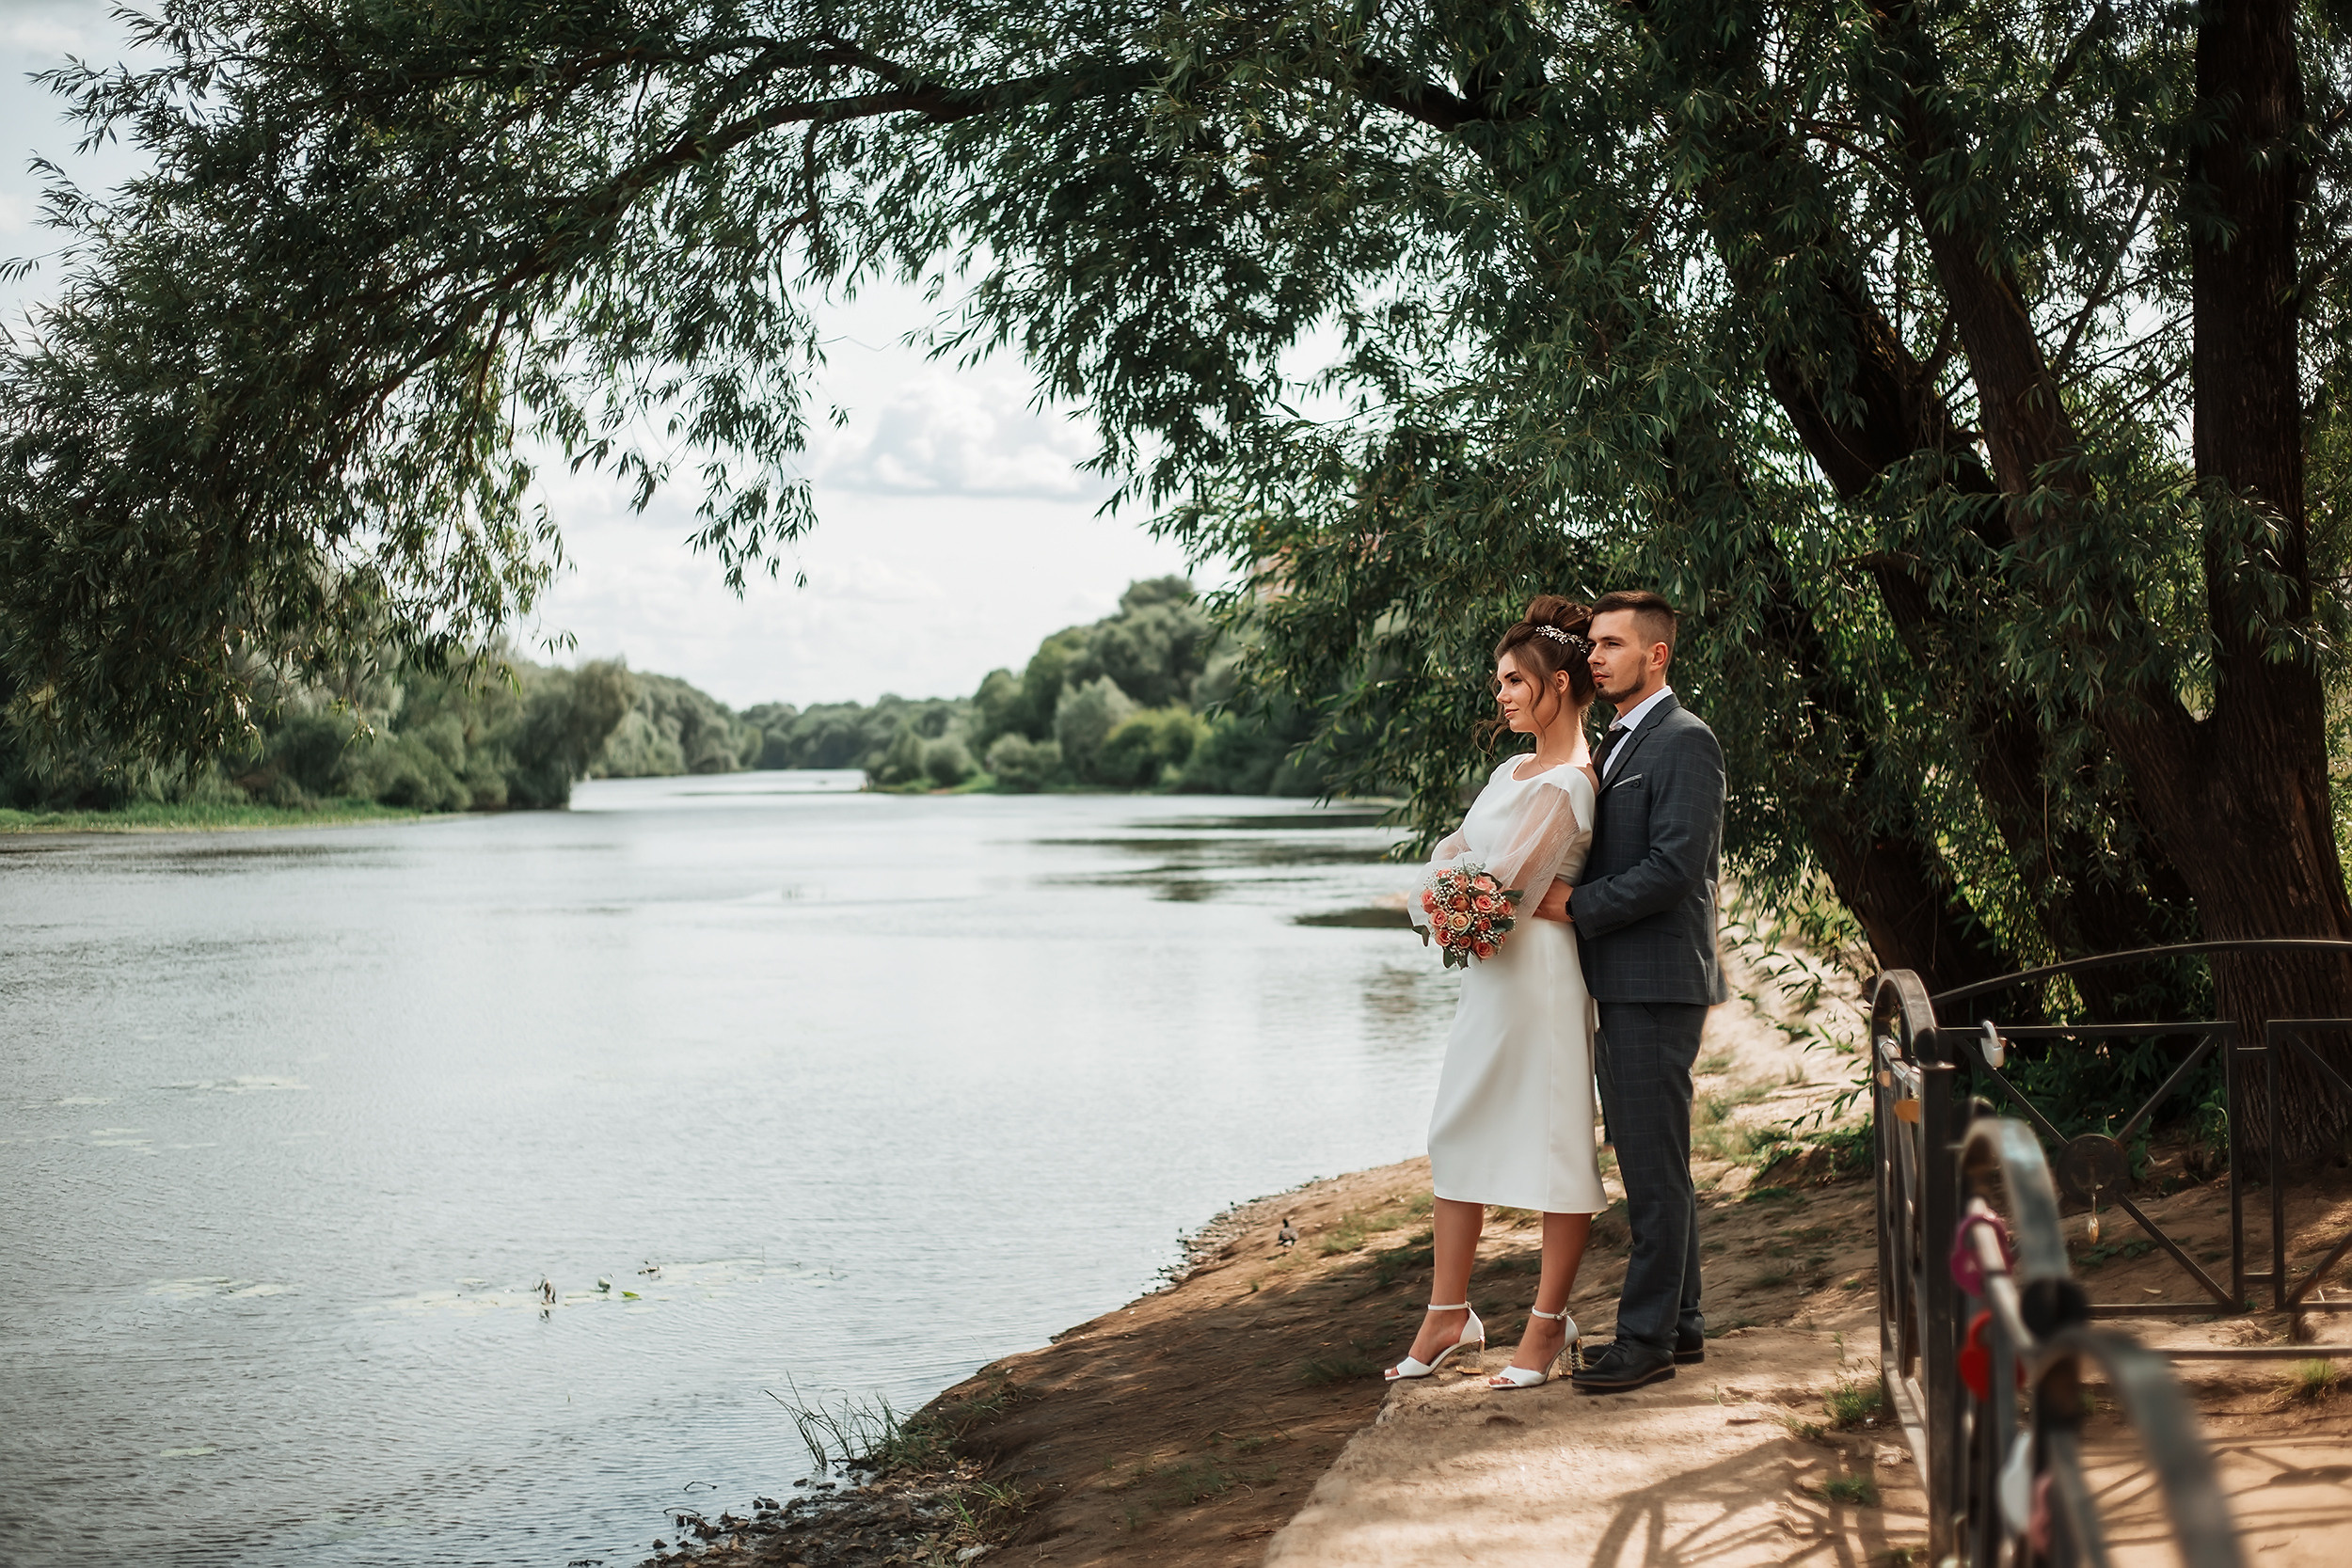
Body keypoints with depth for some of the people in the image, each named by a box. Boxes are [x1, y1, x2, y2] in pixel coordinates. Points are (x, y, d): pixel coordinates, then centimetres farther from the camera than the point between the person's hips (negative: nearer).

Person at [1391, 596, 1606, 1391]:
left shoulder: (1567, 784, -16)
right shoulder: (1513, 770, 13)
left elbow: (1501, 885, -18)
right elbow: (1453, 853, 16)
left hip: (1537, 968, -10)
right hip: (1488, 972, 10)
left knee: (1555, 1144, 0)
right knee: (1460, 1135, 11)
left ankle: (1548, 1325, 9)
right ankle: (1449, 1316, 20)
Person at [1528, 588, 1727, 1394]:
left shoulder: (1685, 742, -11)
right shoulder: (1615, 745, 19)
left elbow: (1675, 866, -20)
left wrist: (1577, 904, -15)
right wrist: (1561, 896, 5)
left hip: (1658, 982, -10)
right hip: (1618, 985, 10)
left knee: (1653, 1166, -5)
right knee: (1654, 1162, 14)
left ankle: (1647, 1337, 0)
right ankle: (1681, 1323, 23)